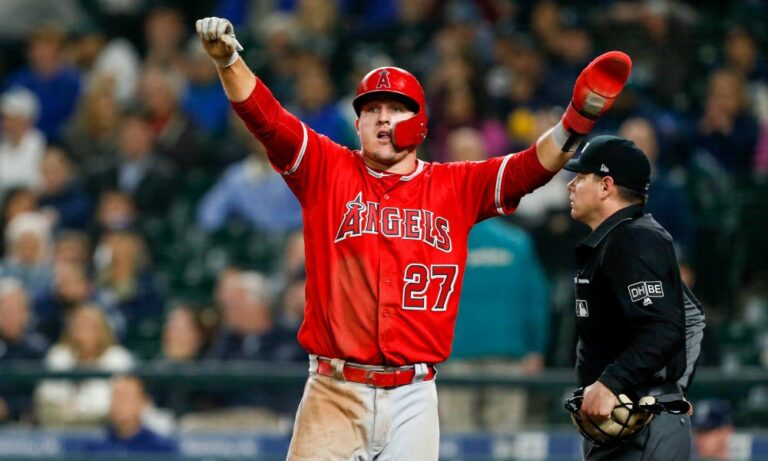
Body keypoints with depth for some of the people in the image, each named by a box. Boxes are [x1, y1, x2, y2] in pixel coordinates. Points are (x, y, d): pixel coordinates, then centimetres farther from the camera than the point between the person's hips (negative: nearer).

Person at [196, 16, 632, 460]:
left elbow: (534, 167, -1)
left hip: (413, 400, 1)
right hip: (335, 394, -1)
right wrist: (228, 60, -21)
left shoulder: (457, 188, 8)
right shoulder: (327, 170, 6)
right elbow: (265, 116, -5)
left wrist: (579, 117, -19)